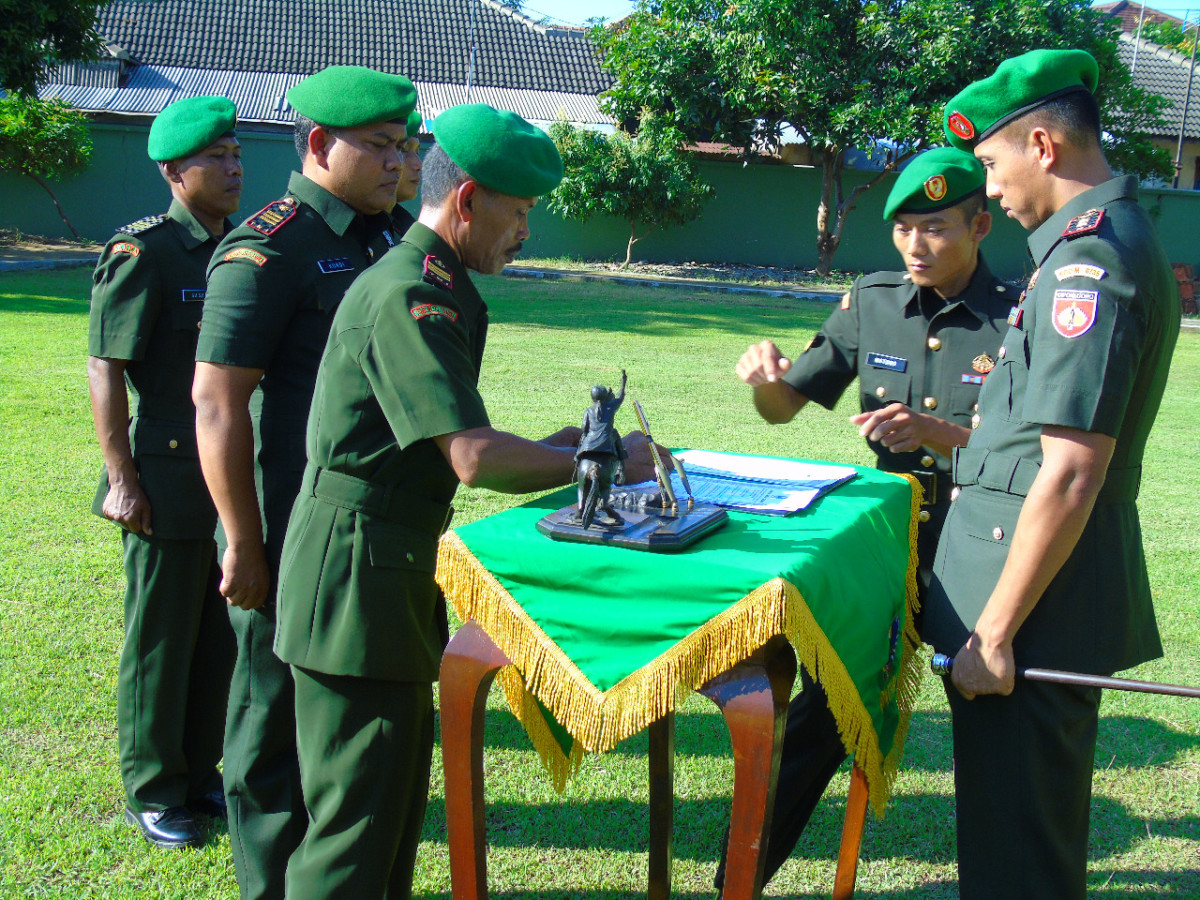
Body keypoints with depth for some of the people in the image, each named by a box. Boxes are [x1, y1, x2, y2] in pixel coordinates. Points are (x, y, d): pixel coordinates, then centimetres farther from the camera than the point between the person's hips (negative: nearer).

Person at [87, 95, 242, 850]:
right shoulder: (142, 253, -10)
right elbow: (105, 369, -12)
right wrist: (121, 479, -15)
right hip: (169, 483, -6)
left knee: (223, 634, 13)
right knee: (160, 640, 5)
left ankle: (202, 773, 29)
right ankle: (154, 792, 19)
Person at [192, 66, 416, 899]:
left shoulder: (387, 237, 11)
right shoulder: (266, 251, -14)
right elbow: (218, 402, -17)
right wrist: (244, 545, -18)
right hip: (295, 542, -8)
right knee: (281, 730, 7)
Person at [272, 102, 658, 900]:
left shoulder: (431, 286, 16)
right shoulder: (410, 295, -18)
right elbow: (475, 457, -26)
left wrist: (544, 451, 11)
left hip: (394, 567, 11)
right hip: (358, 572, -11)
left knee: (400, 785, 20)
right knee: (357, 815, -3)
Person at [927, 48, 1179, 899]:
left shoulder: (1088, 262, -20)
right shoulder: (1122, 238, 13)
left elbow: (1070, 475, -25)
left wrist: (995, 631, -21)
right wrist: (945, 435, 26)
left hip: (1039, 604, -10)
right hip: (1074, 602, 10)